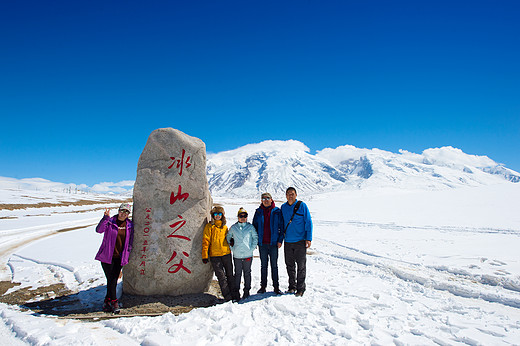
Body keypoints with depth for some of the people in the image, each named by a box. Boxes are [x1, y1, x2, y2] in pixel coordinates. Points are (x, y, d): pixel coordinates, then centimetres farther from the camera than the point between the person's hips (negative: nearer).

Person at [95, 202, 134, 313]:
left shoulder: (130, 225, 4)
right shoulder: (110, 222, -5)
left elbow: (130, 242, 11)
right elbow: (99, 230, -22)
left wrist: (126, 256, 8)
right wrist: (105, 218, -34)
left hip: (119, 258, 3)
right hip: (107, 256, -3)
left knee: (114, 280, 5)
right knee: (110, 279, -3)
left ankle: (107, 302, 20)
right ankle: (114, 302, 11)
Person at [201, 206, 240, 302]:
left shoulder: (225, 227, 13)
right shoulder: (209, 226, 0)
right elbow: (205, 241, -4)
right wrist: (205, 255, -8)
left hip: (226, 254, 3)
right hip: (214, 255, -3)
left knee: (230, 275, 8)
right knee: (221, 276, 1)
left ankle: (235, 295, 15)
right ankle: (227, 296, 9)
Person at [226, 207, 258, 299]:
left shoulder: (250, 227, 1)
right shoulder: (233, 228, 4)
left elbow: (255, 238, 4)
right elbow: (228, 238, 13)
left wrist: (252, 248, -4)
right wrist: (232, 248, 4)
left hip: (248, 255, -1)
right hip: (237, 255, 1)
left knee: (247, 273, 8)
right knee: (237, 273, 8)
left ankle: (246, 291, 19)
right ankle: (236, 291, 18)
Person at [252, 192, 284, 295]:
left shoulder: (277, 211, 0)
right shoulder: (258, 212, 5)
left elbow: (281, 226, 1)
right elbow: (254, 226, 10)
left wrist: (280, 240, -6)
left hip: (273, 243, -2)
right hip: (262, 244, 2)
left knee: (274, 265, 7)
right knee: (263, 265, 10)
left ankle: (276, 286, 15)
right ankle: (263, 286, 20)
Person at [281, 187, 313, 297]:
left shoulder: (302, 206, -6)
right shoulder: (283, 207, 7)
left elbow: (308, 222, -6)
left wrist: (308, 238, -12)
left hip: (300, 241, -4)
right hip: (288, 241, 4)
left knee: (301, 266, 2)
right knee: (290, 265, 12)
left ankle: (300, 288, 13)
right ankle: (292, 286, 27)